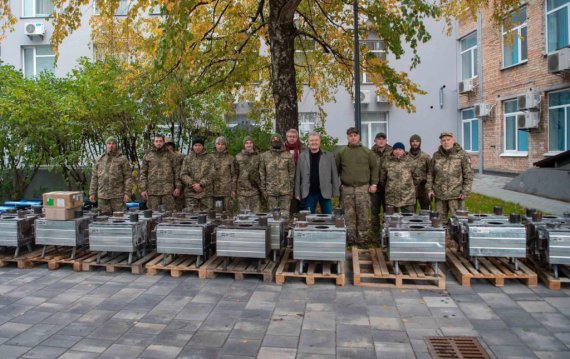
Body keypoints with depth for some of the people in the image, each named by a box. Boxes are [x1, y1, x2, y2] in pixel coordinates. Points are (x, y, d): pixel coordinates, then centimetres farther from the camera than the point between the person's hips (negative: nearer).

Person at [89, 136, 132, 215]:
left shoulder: (122, 159, 3)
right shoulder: (99, 160, 14)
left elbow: (128, 177, -2)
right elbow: (94, 178, 14)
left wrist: (127, 193, -9)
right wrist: (92, 193, 8)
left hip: (117, 195, -3)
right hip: (102, 196, 3)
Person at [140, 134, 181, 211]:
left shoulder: (169, 155, 10)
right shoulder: (147, 155, 9)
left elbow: (175, 171, 9)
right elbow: (143, 173, 7)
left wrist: (177, 187, 1)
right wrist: (143, 189, 0)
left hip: (168, 190, 0)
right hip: (152, 190, 1)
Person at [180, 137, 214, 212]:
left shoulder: (209, 158, 7)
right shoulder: (187, 159, 12)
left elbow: (211, 175, -3)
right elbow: (183, 175, 4)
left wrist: (201, 184, -14)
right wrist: (192, 184, -11)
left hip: (206, 192, -1)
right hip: (191, 192, 1)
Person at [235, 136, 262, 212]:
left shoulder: (258, 156, 5)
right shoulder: (238, 157, 6)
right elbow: (235, 173, 6)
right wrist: (234, 189, 2)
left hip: (255, 189, 0)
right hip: (242, 189, 0)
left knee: (256, 212, 1)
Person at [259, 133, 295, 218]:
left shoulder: (288, 156, 4)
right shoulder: (264, 156, 6)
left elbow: (292, 173, 5)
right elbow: (261, 173, 6)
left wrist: (291, 189, 1)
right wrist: (263, 189, 1)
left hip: (285, 191, -1)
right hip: (271, 191, 1)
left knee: (285, 215, 1)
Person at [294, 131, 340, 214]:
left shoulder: (329, 156, 3)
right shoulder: (302, 156, 5)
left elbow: (334, 175, 3)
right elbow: (298, 176, 4)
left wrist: (335, 192, -2)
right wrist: (297, 193, -1)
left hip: (325, 193, 0)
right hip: (308, 193, 1)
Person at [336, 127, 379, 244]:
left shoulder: (367, 152, 6)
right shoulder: (341, 153, 7)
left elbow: (374, 168, 7)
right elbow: (336, 169, 8)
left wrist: (374, 183, 0)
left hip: (363, 188, 0)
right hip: (347, 189, 1)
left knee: (363, 214, 1)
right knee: (349, 214, 3)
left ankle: (362, 237, 12)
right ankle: (350, 237, 13)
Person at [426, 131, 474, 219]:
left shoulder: (462, 155, -3)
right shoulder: (436, 155, 7)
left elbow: (468, 174, -2)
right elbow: (430, 173, 14)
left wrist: (465, 192, -7)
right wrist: (429, 189, 6)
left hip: (455, 195, -3)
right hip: (439, 194, 3)